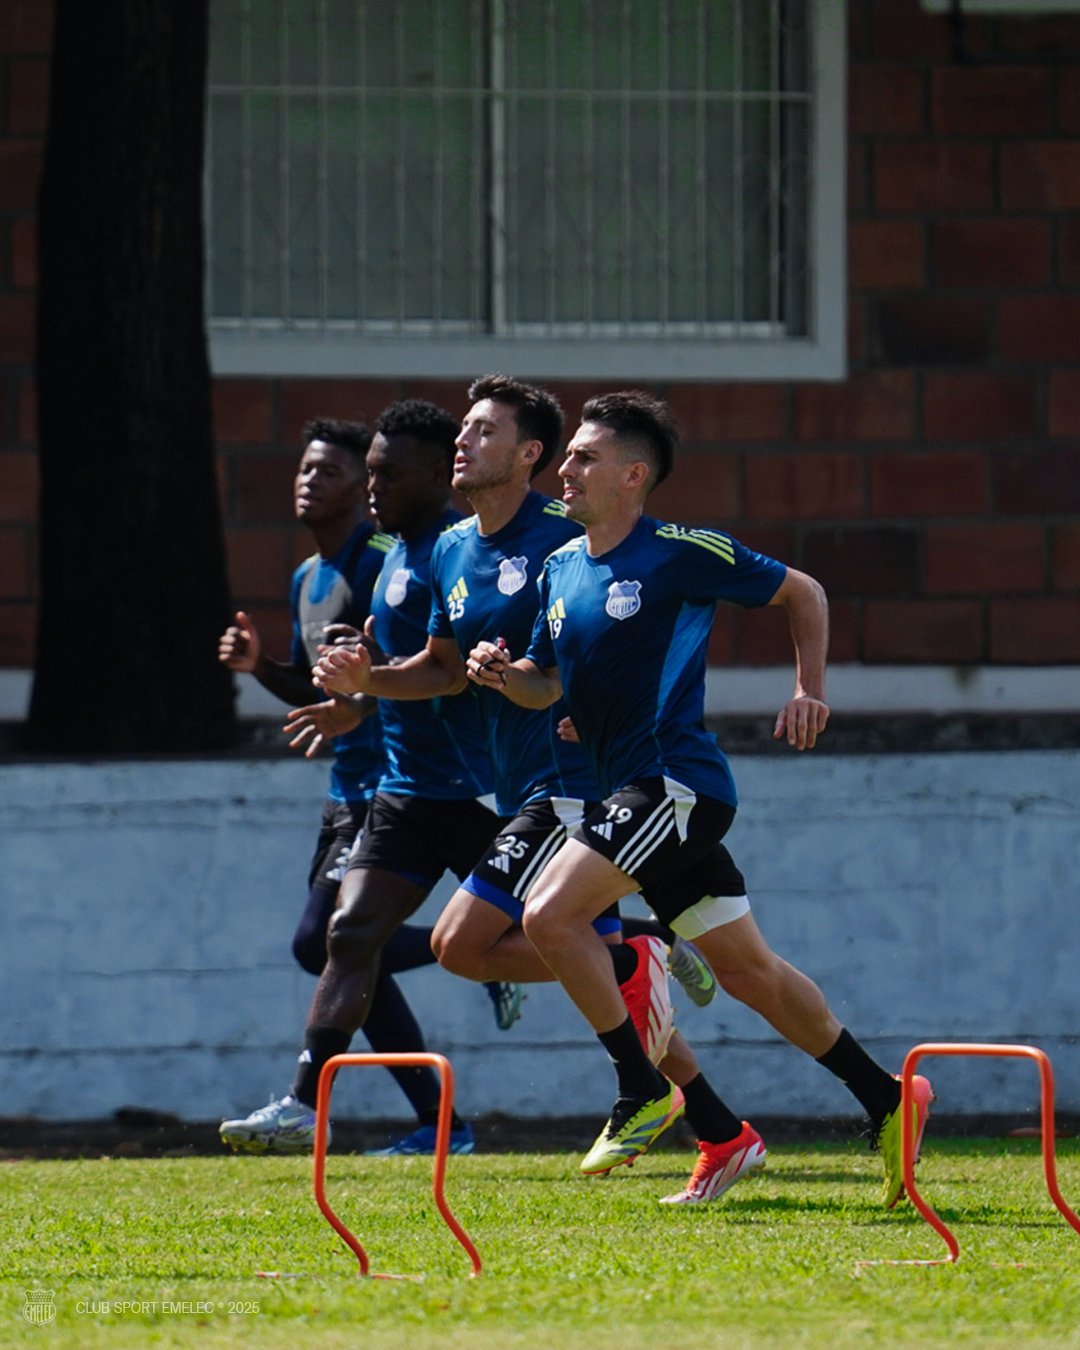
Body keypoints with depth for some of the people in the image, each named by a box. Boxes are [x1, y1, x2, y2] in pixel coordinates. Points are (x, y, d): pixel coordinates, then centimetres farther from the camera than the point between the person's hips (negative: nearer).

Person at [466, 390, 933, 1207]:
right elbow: (549, 684, 22)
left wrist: (810, 693, -3)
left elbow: (802, 593, 3)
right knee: (748, 968, 11)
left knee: (550, 911, -20)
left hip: (677, 784, -8)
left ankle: (644, 1091, -10)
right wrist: (505, 674, 1)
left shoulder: (681, 555, -8)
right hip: (630, 792, 8)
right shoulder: (560, 570, 13)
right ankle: (887, 1102, 19)